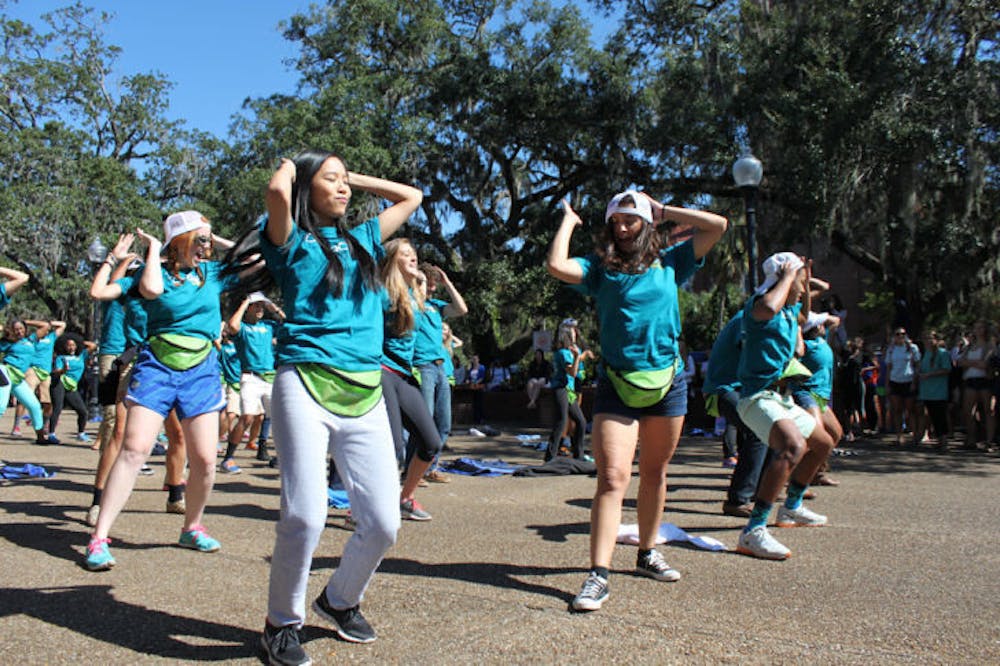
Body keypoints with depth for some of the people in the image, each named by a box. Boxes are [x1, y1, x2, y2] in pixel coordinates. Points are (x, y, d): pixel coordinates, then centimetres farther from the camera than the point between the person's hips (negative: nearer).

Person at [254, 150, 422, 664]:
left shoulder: (362, 240, 22)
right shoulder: (292, 241, 7)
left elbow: (410, 196, 31)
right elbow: (277, 191, -14)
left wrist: (354, 178, 28)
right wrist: (289, 165, 7)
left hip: (365, 395, 5)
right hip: (307, 388, -5)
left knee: (383, 522, -1)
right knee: (305, 516, -14)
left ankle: (340, 600, 28)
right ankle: (282, 622, 12)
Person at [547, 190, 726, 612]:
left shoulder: (669, 262, 8)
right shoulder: (600, 268, 3)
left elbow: (718, 225, 6)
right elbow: (557, 266, -16)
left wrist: (664, 212, 8)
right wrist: (569, 221, 0)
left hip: (667, 383, 3)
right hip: (617, 386, -3)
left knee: (654, 473, 15)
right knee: (613, 477, -13)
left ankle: (647, 553, 31)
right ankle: (598, 575, -15)